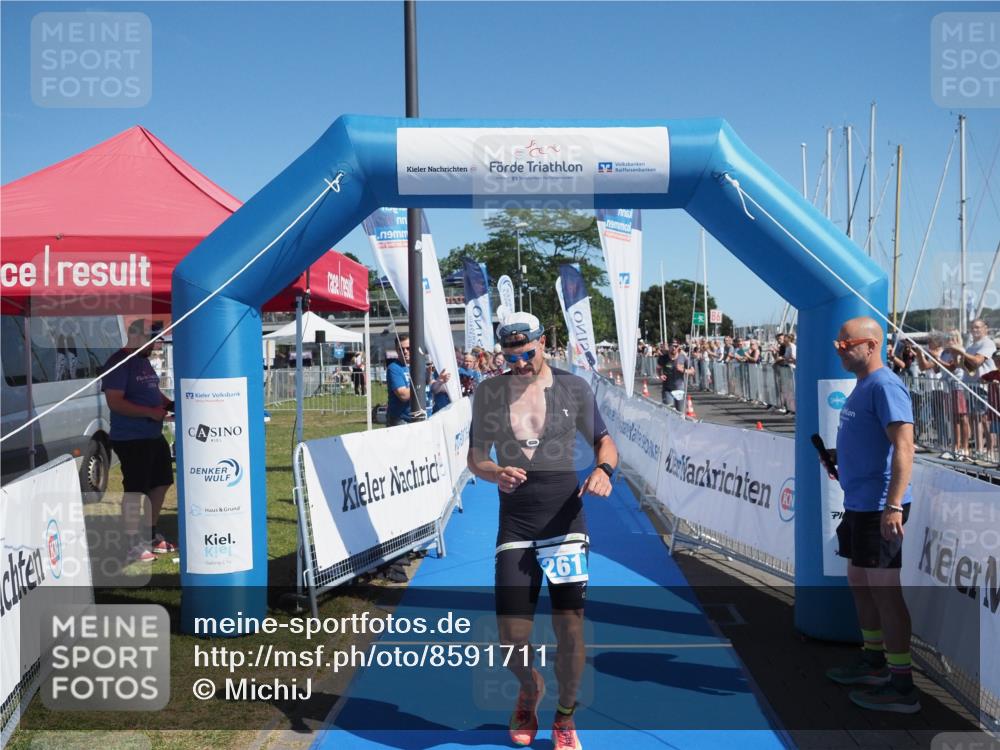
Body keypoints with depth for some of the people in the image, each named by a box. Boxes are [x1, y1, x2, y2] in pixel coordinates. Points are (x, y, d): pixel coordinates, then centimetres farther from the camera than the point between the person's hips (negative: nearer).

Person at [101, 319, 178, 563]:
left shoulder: (144, 361, 14)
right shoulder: (118, 363, -14)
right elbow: (114, 403, -21)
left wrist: (169, 404, 6)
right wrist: (150, 412, -24)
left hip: (154, 436, 10)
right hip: (130, 439, -10)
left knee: (161, 483, 16)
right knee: (134, 490, -4)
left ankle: (151, 536, 31)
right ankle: (133, 546, 5)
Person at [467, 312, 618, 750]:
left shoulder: (573, 388, 0)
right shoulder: (488, 393, 1)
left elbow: (604, 441, 8)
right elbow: (475, 456, 5)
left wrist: (603, 468, -14)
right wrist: (495, 473, -18)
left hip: (565, 520, -1)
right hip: (515, 524, 1)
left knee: (569, 627, -2)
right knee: (511, 639, 1)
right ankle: (530, 691, 36)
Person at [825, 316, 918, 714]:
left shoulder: (885, 386, -16)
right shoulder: (862, 387, 14)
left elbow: (903, 447, -23)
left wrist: (893, 506, -28)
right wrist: (837, 456, 11)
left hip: (878, 507, -10)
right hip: (858, 504, 10)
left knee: (884, 590, -4)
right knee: (860, 584, 19)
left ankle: (901, 686, 5)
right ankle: (874, 661, 33)